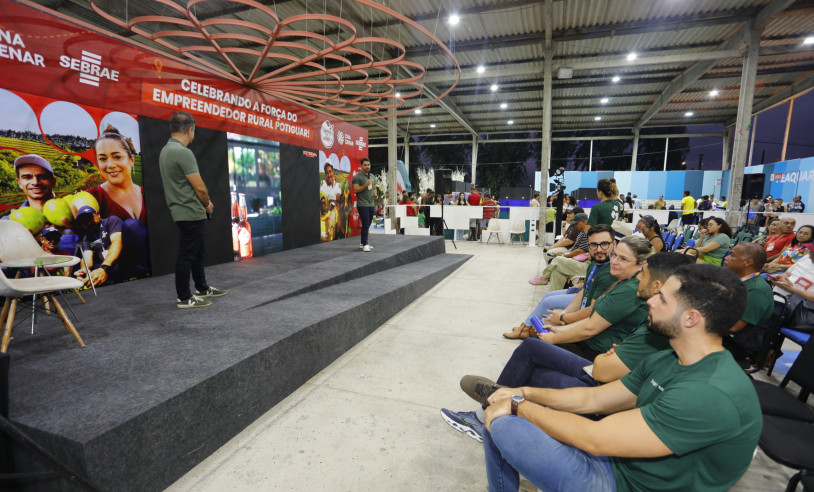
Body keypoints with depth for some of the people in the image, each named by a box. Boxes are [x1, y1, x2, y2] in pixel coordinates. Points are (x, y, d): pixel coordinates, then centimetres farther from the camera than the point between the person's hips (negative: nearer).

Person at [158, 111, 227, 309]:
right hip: (191, 213, -10)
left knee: (198, 253, 20)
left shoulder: (166, 150, 12)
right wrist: (208, 204, 0)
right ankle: (184, 298, 10)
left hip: (185, 212, 10)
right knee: (187, 256, -1)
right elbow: (199, 187, -20)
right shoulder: (183, 152, -20)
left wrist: (203, 203, 14)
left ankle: (202, 288, 32)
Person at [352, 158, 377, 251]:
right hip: (362, 205, -7)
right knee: (366, 224, -12)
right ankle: (365, 244, -7)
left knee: (367, 225, 10)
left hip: (371, 204, 7)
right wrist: (365, 185, -23)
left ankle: (363, 244, 19)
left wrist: (375, 195, 3)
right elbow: (355, 190, -13)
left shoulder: (372, 176, 15)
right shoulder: (357, 176, -6)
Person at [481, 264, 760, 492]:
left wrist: (518, 405, -17)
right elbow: (594, 398, 7)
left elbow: (596, 438, -29)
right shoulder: (664, 360, 2)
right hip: (615, 458, 8)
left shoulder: (714, 395, -28)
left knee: (504, 424, -21)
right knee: (499, 414, 1)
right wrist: (524, 394, -4)